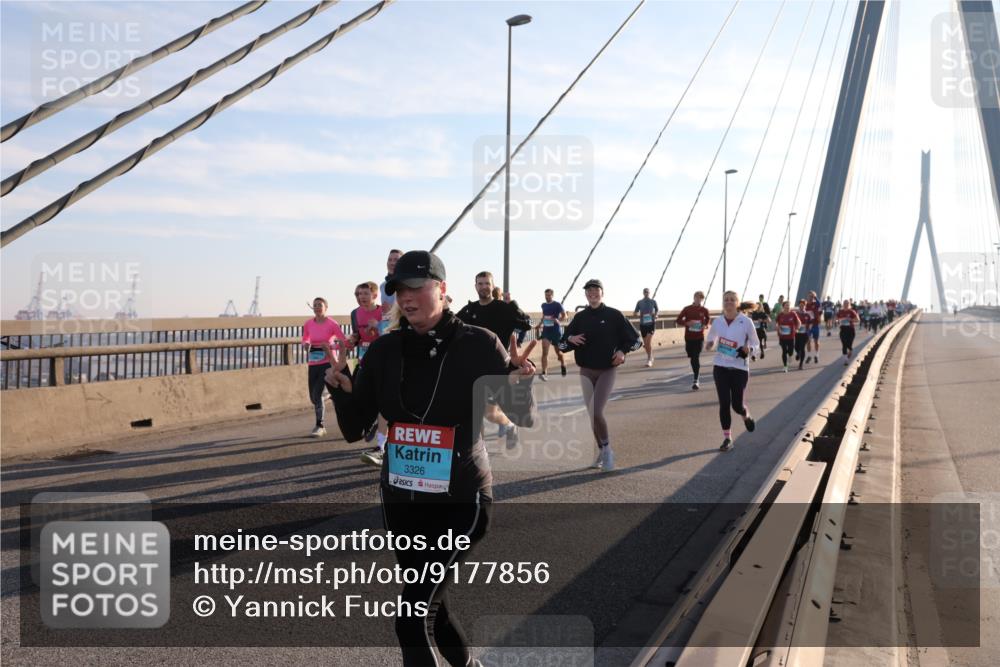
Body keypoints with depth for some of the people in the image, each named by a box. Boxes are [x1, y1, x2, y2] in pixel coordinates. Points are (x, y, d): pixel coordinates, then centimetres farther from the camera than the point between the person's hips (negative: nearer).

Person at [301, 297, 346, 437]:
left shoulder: (332, 324, -10)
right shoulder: (308, 324, 2)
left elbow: (344, 342, -10)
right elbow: (305, 340, 17)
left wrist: (330, 346, -23)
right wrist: (306, 344, -5)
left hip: (327, 363, -5)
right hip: (313, 364, 5)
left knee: (317, 394, -13)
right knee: (313, 397, 9)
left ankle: (319, 426, 2)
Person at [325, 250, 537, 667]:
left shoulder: (478, 345, -12)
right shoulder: (384, 351, -4)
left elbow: (525, 419, -6)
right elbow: (353, 430, 0)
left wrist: (521, 386, -27)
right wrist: (342, 391, -19)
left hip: (460, 501, -4)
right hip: (400, 501, 5)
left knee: (411, 619, -11)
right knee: (431, 605, 20)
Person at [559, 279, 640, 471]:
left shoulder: (614, 315, -4)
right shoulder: (580, 317, 5)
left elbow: (636, 340, 1)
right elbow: (562, 345, 9)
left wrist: (622, 351, -15)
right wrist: (570, 339, -12)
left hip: (607, 370, -4)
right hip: (586, 372, 4)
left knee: (597, 412, -17)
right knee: (592, 415, 8)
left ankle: (607, 448, 4)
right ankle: (601, 451, 24)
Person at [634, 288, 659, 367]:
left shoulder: (653, 301, 2)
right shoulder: (639, 302, 4)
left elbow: (657, 310, 15)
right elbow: (635, 313, 9)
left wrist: (655, 315, -6)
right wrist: (638, 315, -14)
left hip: (651, 323, -3)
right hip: (642, 324, 3)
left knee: (649, 341, -17)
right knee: (645, 343, 9)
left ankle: (649, 360, -15)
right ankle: (650, 358, 29)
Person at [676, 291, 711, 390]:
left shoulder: (704, 310, 2)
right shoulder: (687, 309, 0)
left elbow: (707, 319, 21)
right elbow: (678, 320, 3)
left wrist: (705, 325, 0)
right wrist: (687, 323, -15)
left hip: (699, 337, -2)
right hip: (688, 337, 2)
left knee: (696, 358, -12)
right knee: (692, 358, 10)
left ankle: (696, 381, -13)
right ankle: (696, 376, 30)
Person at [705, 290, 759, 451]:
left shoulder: (746, 322, -6)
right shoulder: (717, 321, 1)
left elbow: (755, 344, 2)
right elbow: (711, 339, 18)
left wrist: (749, 350, -20)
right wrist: (710, 345, -5)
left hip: (740, 368, -2)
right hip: (720, 367, 2)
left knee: (737, 404, 0)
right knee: (724, 404, 0)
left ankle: (746, 416, 38)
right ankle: (727, 438, 12)